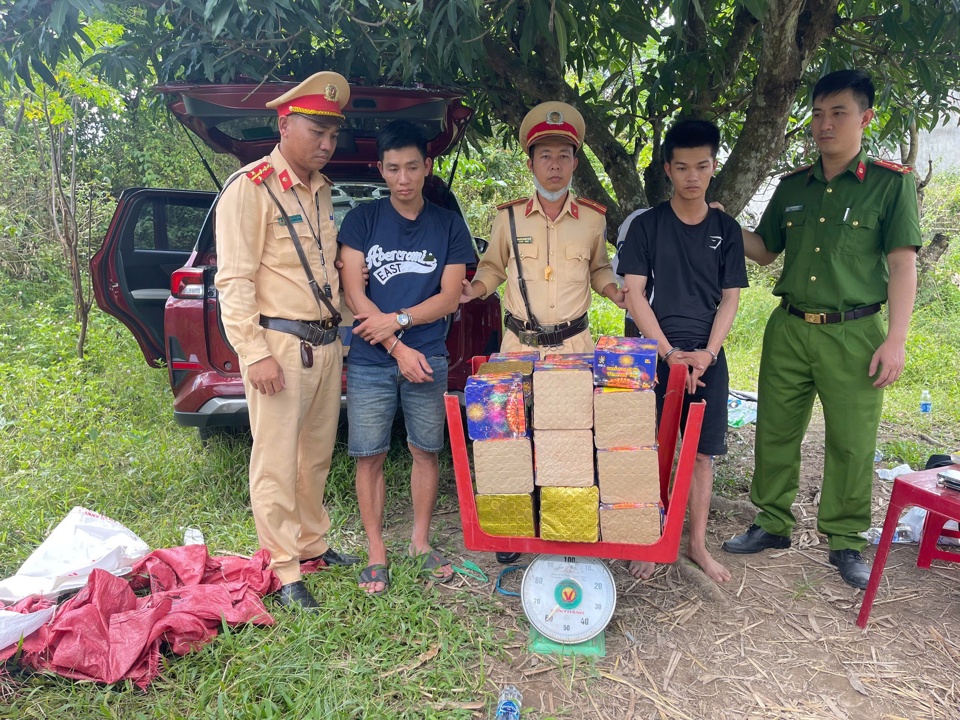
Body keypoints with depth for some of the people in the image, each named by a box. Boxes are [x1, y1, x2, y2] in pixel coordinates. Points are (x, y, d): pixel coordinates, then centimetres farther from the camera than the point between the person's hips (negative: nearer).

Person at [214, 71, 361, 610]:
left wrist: (339, 337, 16)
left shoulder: (322, 189, 15)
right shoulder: (251, 187, -8)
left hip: (326, 345, 7)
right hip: (280, 344, -7)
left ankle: (312, 543, 30)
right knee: (277, 463, 0)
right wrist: (255, 353, -18)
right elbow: (234, 279, -12)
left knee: (317, 456, 15)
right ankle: (284, 572, 11)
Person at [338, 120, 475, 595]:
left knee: (426, 451, 8)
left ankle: (421, 542, 27)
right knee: (370, 456, 3)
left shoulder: (448, 225, 6)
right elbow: (354, 294, -5)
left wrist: (397, 319, -14)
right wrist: (399, 349, -11)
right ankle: (376, 551, 18)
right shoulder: (362, 219, 2)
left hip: (428, 358, 1)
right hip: (370, 361, -1)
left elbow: (450, 297, 0)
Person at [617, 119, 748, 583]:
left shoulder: (726, 230, 7)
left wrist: (706, 354, -9)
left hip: (707, 358, 3)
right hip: (655, 353, -2)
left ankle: (697, 543, 23)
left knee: (703, 453, 8)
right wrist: (670, 353, -13)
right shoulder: (646, 226, 0)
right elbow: (634, 293, -5)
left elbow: (729, 299, 6)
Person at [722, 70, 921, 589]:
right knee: (775, 432, 9)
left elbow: (902, 264, -4)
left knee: (851, 443, 4)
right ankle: (772, 524, 26)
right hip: (789, 329, 4)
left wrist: (896, 339, -10)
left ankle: (845, 542, 22)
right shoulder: (793, 186, 11)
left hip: (854, 333, -3)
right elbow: (765, 250, 19)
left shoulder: (892, 183, -1)